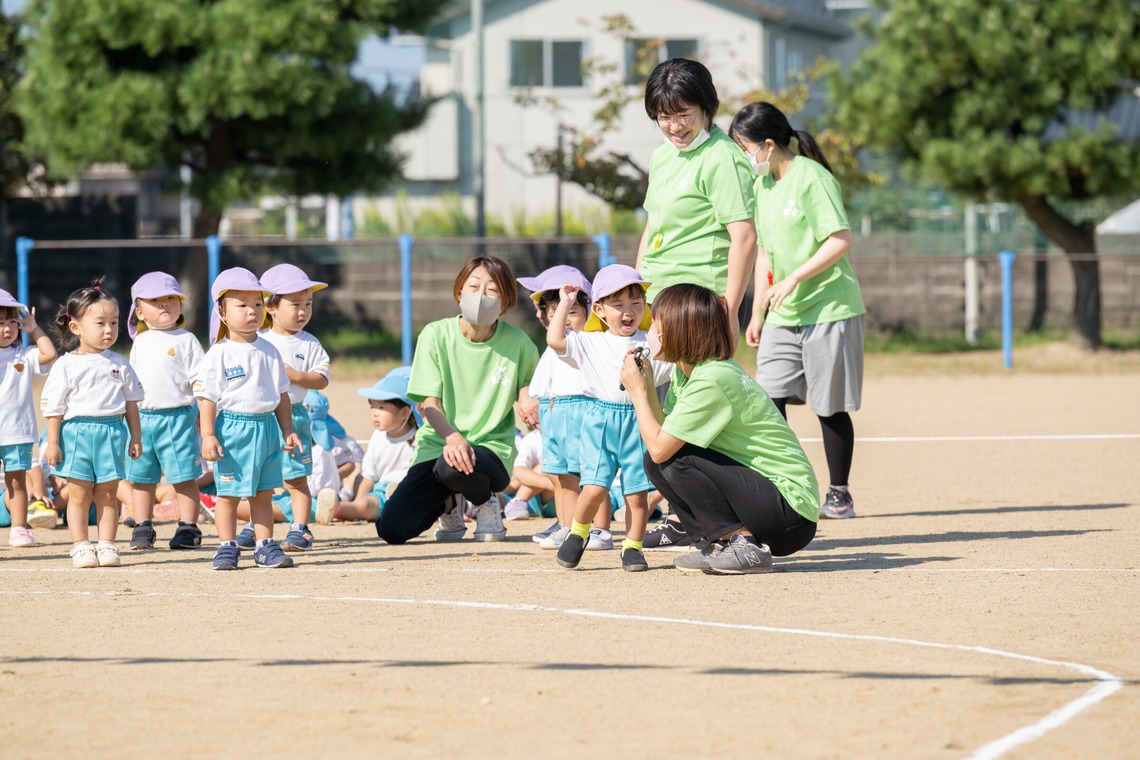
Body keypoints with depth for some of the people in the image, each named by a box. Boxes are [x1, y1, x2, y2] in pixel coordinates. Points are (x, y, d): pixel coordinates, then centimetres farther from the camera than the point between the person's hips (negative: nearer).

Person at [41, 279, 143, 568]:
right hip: (77, 432, -2)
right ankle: (80, 546, 7)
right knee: (79, 493, 1)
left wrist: (136, 437, 10)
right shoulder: (66, 366, -1)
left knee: (107, 493, 4)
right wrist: (52, 443, -4)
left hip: (112, 432, 2)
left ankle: (107, 545, 9)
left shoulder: (119, 364, 8)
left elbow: (131, 402, 14)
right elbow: (53, 406, 0)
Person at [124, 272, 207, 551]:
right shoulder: (140, 343, 14)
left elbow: (199, 381, -4)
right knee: (141, 477, 8)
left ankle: (188, 528, 5)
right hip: (142, 418, 5)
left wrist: (203, 413, -10)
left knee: (183, 476, -2)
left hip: (177, 417, -5)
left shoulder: (186, 341, -2)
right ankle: (142, 528, 16)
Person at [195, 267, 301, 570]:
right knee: (228, 494, 1)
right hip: (232, 429, -4)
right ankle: (228, 547, 8)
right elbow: (206, 398, -8)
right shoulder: (219, 355, -6)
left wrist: (287, 430, 12)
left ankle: (265, 546, 13)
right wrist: (208, 436, -14)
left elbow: (282, 394, 16)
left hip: (266, 428, 4)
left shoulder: (268, 352, 9)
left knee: (263, 494, 8)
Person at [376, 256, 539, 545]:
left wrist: (530, 405, -13)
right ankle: (448, 504, 18)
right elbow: (429, 403, -8)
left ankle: (487, 501, -1)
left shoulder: (518, 343, -3)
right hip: (437, 443, 1)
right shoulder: (436, 335, -4)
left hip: (492, 449, -1)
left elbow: (528, 394, 13)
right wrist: (451, 437, -28)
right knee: (391, 528, -18)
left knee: (452, 468, -40)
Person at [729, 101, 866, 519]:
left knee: (831, 407, 0)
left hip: (828, 308, -7)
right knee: (769, 400, -3)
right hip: (783, 314, 7)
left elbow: (841, 241, -18)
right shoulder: (762, 185, 12)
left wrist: (793, 279, -22)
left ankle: (839, 494, 10)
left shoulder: (811, 178, -13)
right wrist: (757, 313, 17)